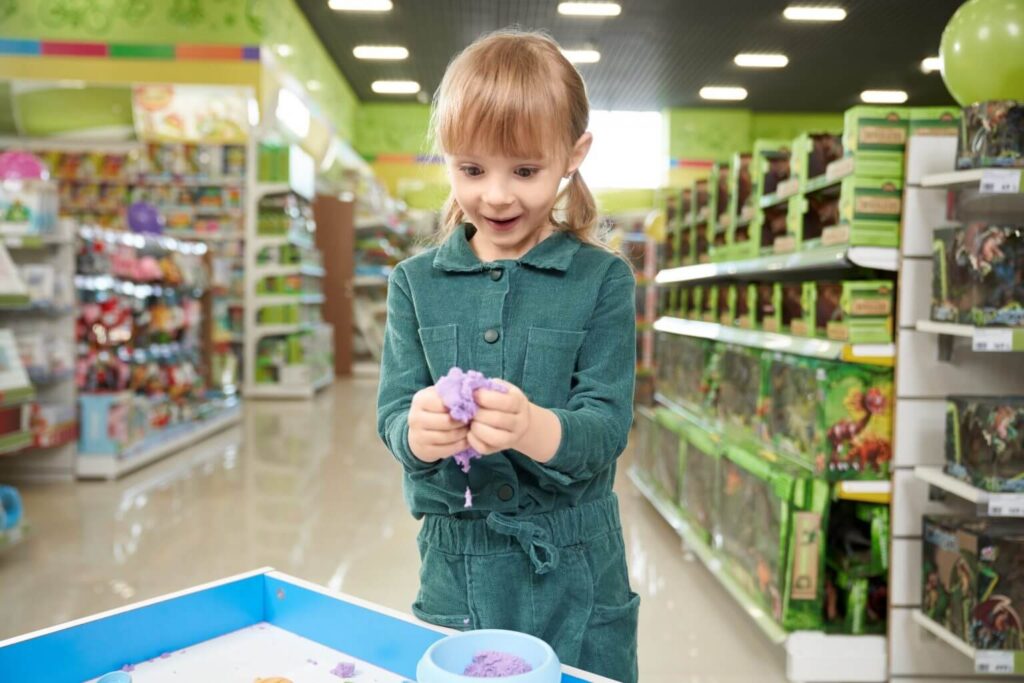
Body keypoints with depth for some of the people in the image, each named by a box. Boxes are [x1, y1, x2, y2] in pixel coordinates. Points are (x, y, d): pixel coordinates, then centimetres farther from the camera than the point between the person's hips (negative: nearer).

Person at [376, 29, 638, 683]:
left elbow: (607, 424, -13)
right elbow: (392, 414, -5)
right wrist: (417, 432, -30)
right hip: (455, 568, 2)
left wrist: (534, 429, -35)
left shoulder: (602, 278, -6)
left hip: (576, 574, -1)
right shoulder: (416, 282, 1)